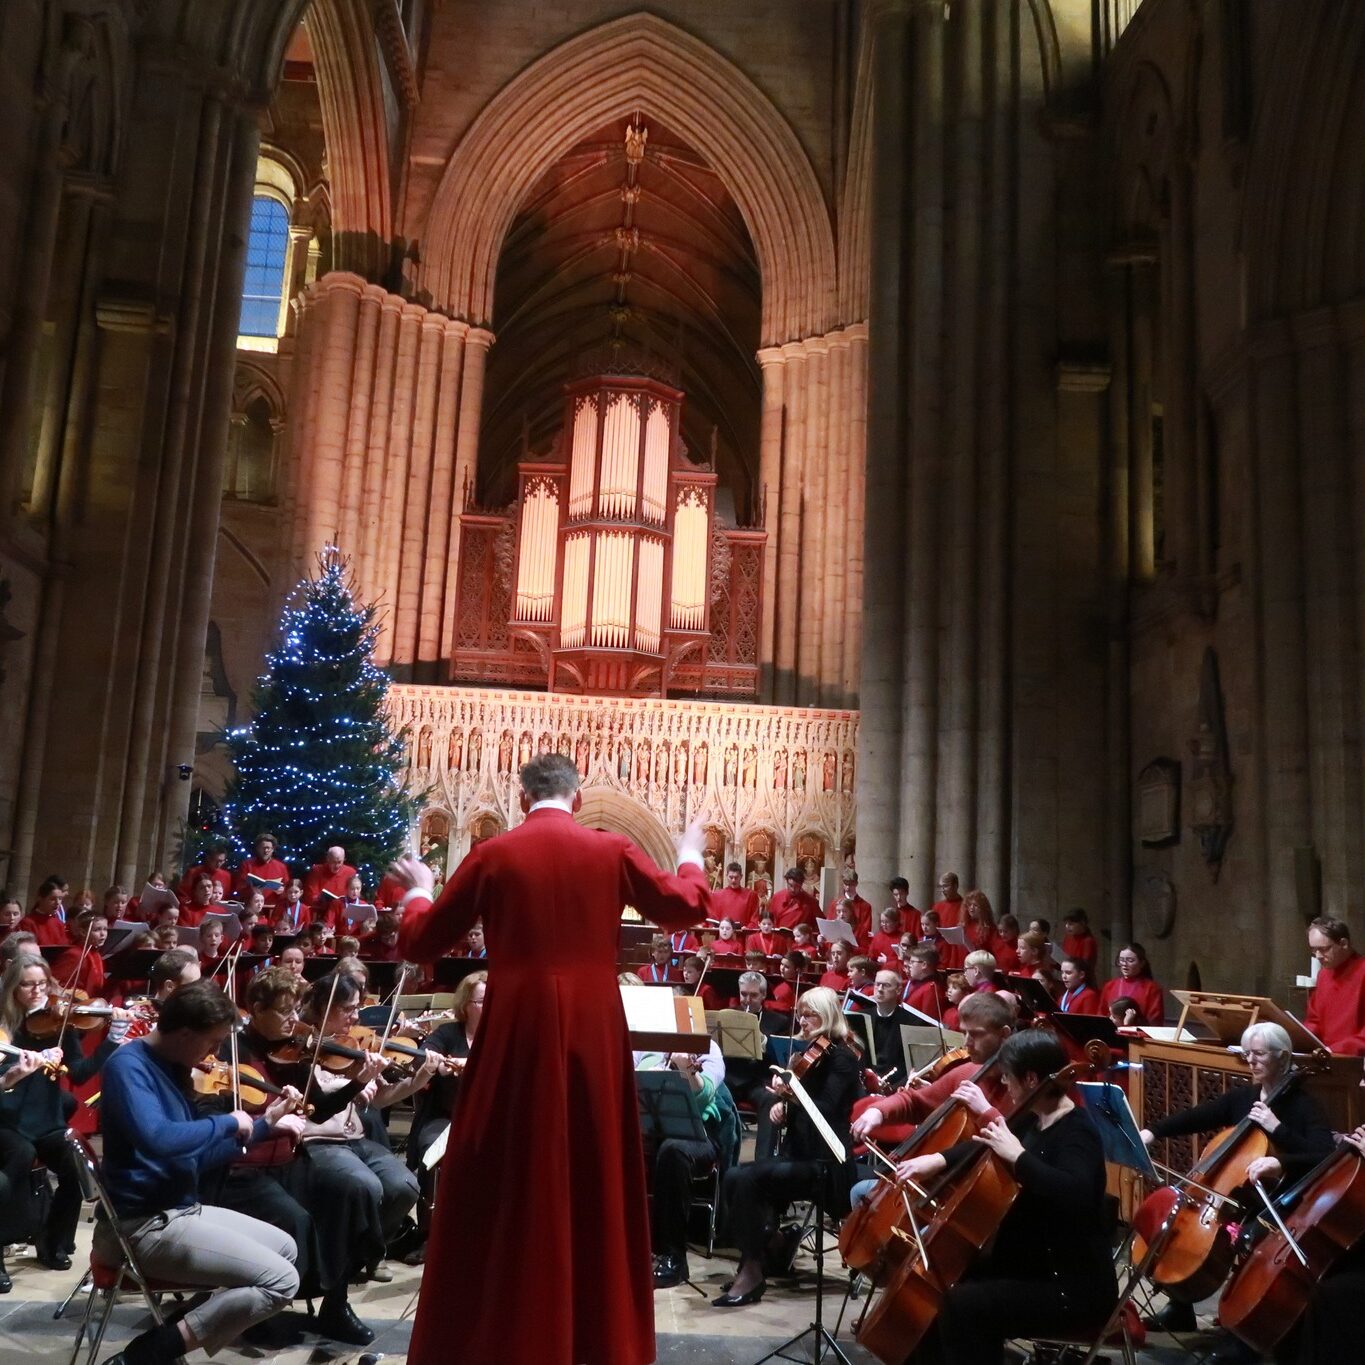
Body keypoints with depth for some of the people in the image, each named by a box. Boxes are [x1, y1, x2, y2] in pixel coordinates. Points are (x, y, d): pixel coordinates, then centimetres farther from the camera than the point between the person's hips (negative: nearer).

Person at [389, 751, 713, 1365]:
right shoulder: (612, 850, -1)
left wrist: (419, 891, 24)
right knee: (595, 1176, 14)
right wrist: (690, 859, 29)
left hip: (515, 1030, -1)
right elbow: (686, 906, 10)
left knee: (502, 1182, 11)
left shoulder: (491, 855, -2)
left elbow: (420, 944, 5)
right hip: (592, 1029, 1)